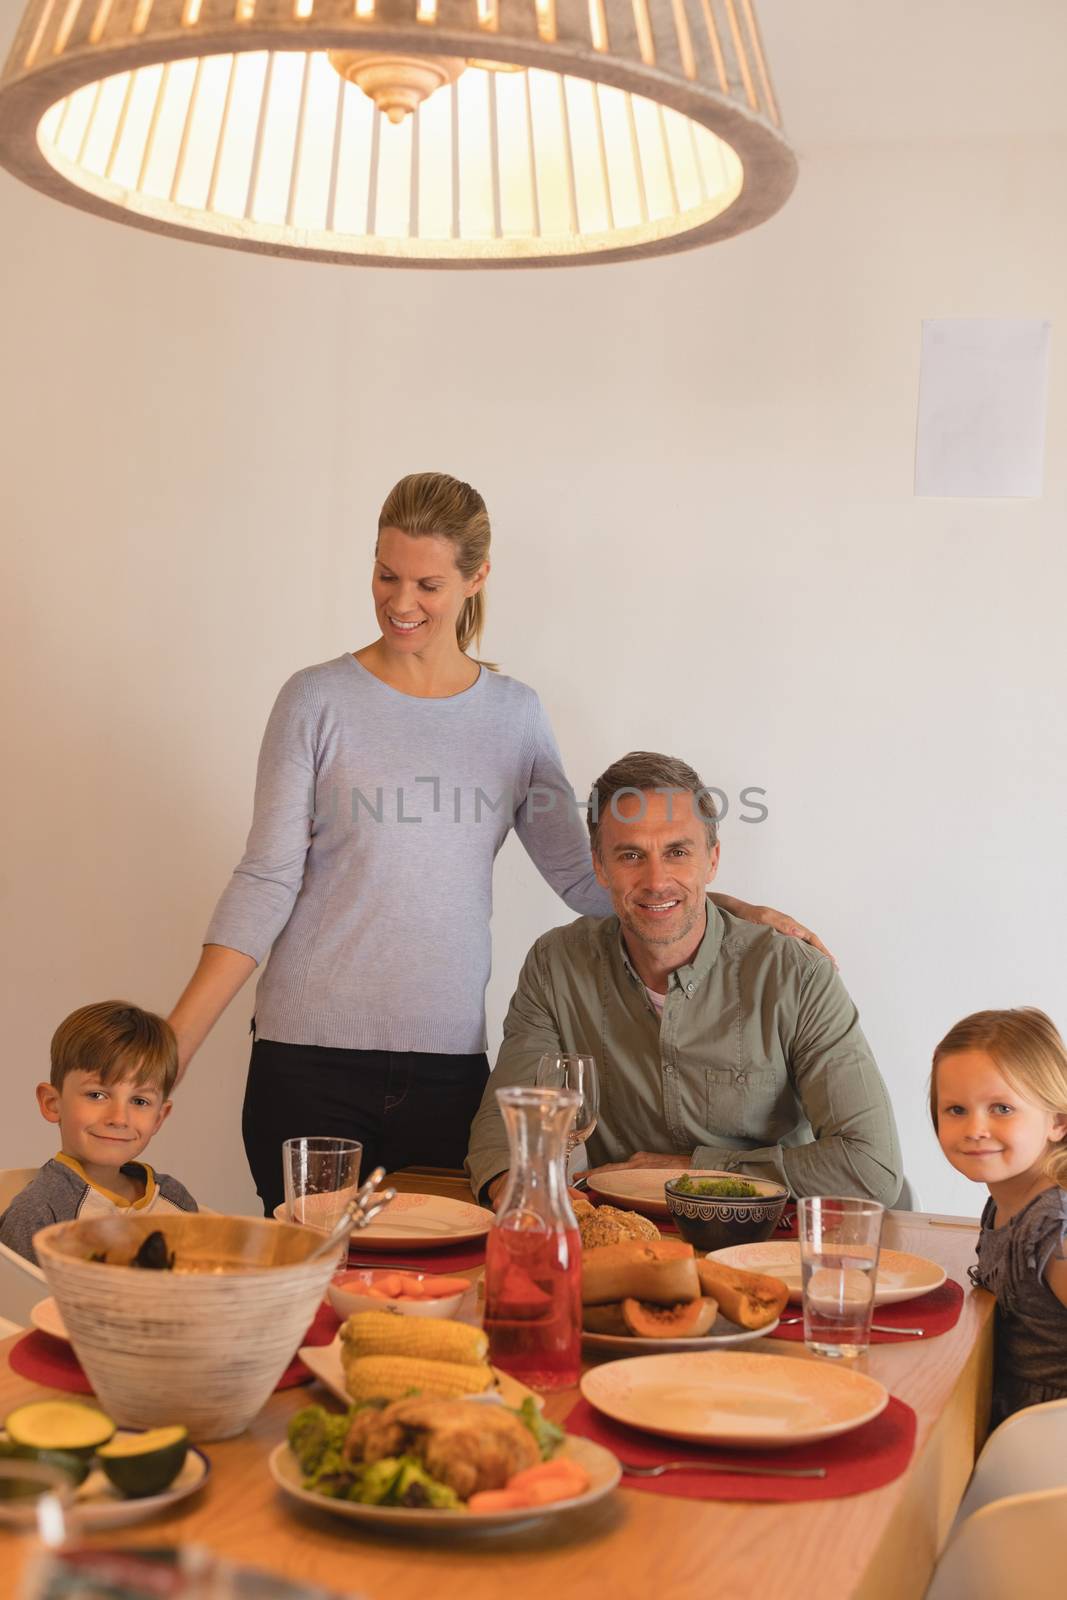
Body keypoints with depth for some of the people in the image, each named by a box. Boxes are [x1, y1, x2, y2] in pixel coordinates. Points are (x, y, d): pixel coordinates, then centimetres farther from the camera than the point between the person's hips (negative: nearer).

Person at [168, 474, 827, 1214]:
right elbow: (266, 883, -2)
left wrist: (741, 913, 2)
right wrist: (174, 1044, -10)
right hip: (311, 1062, -2)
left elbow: (584, 875, 10)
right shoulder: (318, 702, 0)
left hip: (449, 1064, 2)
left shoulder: (515, 714, 9)